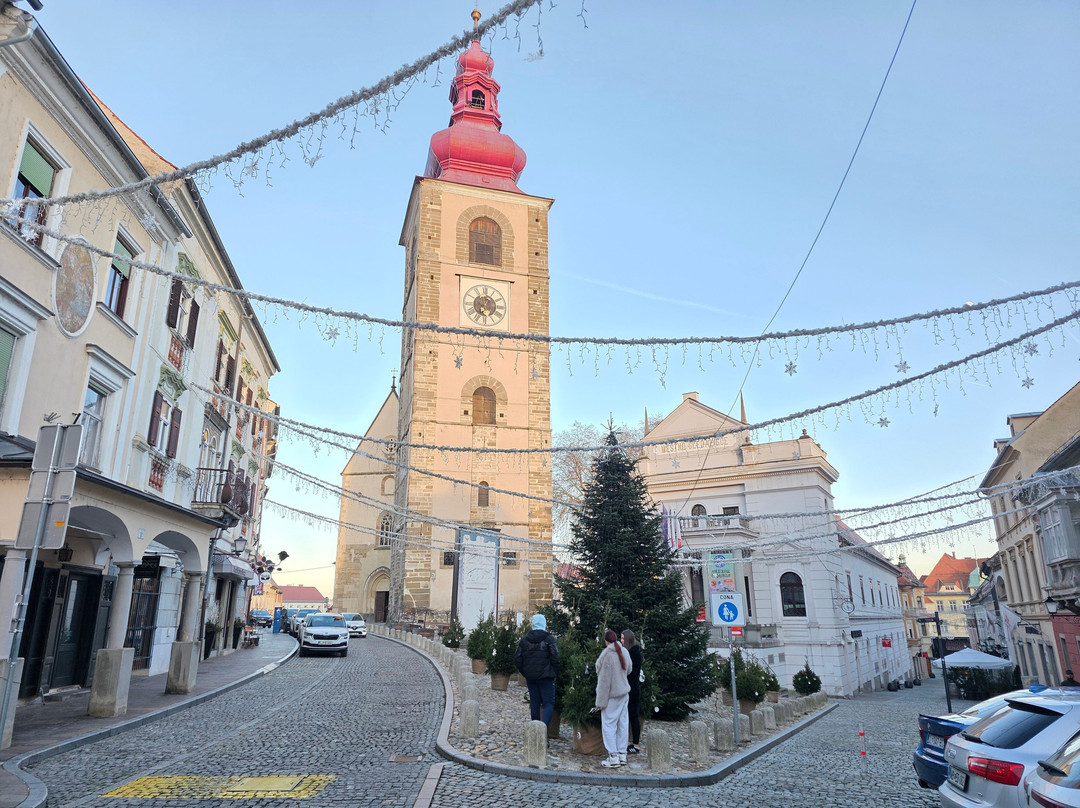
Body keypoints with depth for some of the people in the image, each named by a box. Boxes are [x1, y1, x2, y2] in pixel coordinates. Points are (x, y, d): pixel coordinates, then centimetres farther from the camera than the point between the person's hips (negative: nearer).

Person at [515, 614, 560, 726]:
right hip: (545, 677, -4)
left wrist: (525, 673, 14)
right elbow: (555, 659, -11)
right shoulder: (549, 639, -7)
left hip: (530, 677, 4)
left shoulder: (524, 640, 7)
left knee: (534, 703, 15)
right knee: (549, 703, -1)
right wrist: (555, 674, 2)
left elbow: (517, 659, 7)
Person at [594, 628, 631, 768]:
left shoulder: (607, 654, -19)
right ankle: (622, 754, 19)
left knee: (609, 724, 0)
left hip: (612, 695, -8)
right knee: (622, 723, 12)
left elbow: (604, 679, -18)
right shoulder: (624, 652, 3)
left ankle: (613, 756, 2)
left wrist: (601, 701, -12)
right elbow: (628, 669, 17)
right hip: (624, 692, 8)